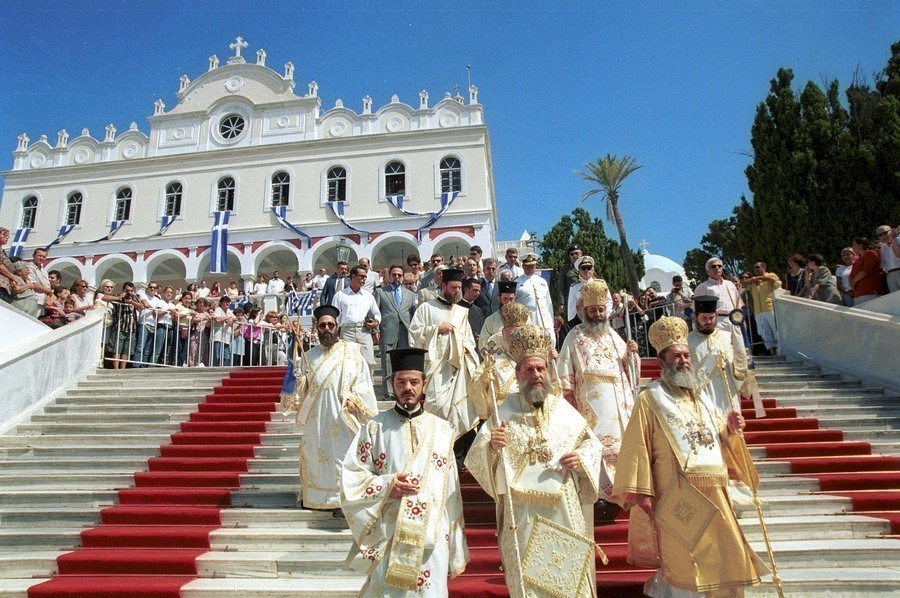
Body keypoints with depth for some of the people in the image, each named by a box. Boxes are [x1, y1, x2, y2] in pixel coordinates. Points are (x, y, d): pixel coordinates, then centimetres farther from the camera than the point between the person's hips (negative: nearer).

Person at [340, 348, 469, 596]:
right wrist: (387, 486, -16)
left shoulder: (443, 431, 5)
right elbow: (350, 477, 1)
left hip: (432, 539, 1)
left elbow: (452, 493, 6)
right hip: (386, 539, -1)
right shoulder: (375, 427, 2)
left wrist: (456, 552, 6)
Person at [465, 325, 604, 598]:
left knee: (571, 575, 10)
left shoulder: (564, 409, 6)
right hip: (522, 515, -2)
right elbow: (476, 459, -4)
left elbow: (592, 443, 13)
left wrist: (581, 458, -7)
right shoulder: (504, 412, 0)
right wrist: (491, 447, -25)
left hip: (565, 512, 2)